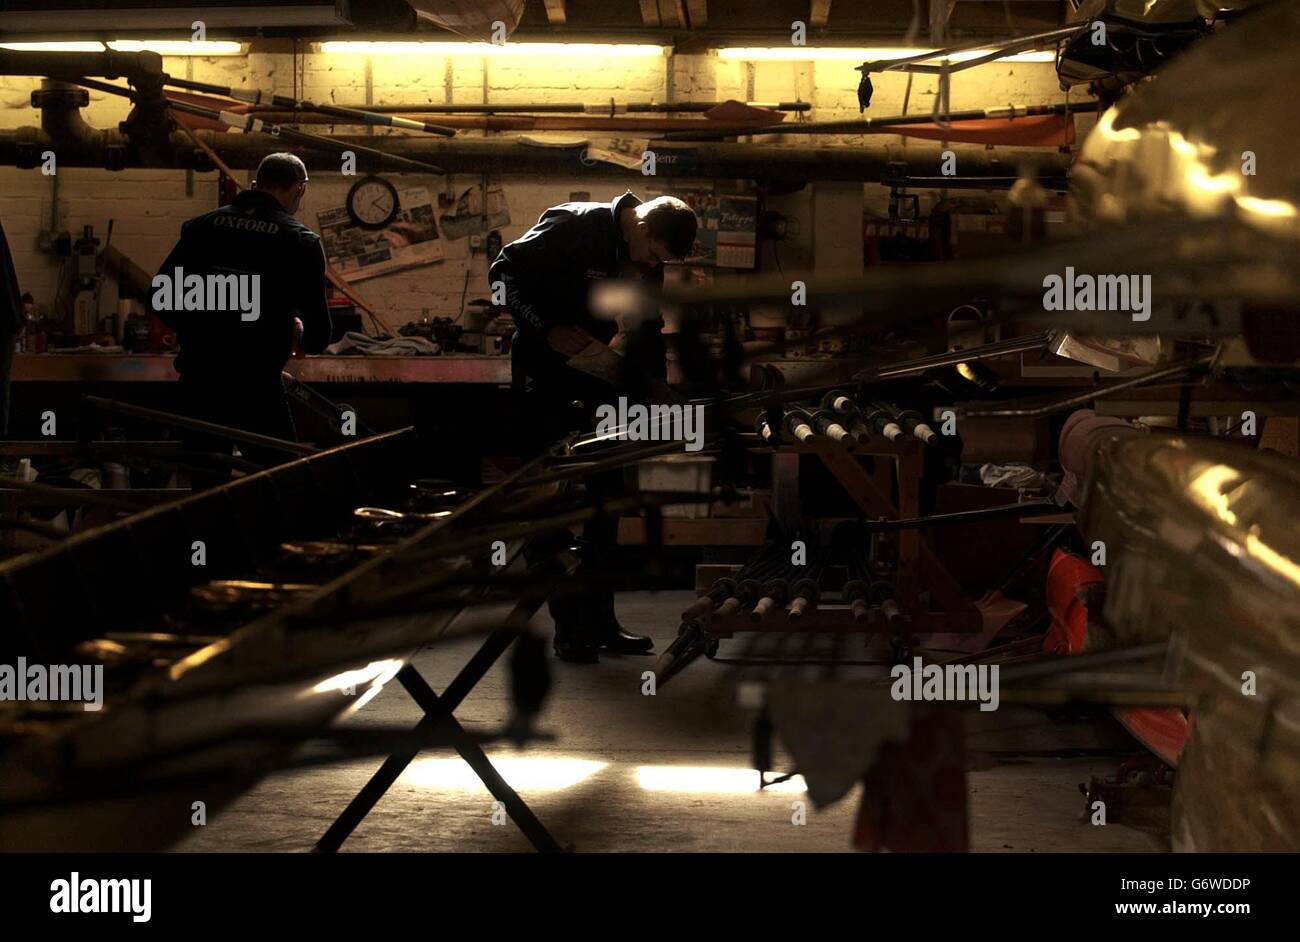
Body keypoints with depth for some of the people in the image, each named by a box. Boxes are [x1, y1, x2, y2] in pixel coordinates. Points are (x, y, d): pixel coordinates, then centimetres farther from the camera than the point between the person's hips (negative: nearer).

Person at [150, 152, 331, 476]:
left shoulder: (203, 225, 8)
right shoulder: (301, 241, -2)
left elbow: (161, 295, 8)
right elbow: (319, 330, -3)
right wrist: (301, 335, 20)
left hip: (197, 376, 4)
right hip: (255, 383, -4)